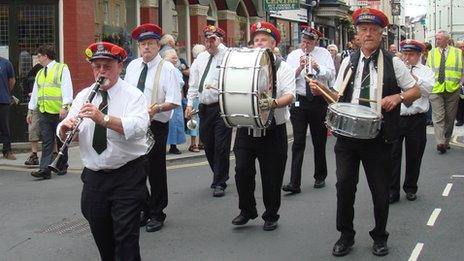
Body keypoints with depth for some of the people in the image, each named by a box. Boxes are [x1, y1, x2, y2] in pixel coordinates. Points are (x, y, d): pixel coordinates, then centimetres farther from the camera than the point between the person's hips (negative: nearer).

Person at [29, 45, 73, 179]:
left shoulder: (62, 68, 0)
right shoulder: (40, 73, 20)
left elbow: (67, 88, -9)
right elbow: (35, 92, 23)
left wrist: (65, 107, -18)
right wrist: (30, 110, 20)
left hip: (59, 112, -5)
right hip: (44, 113, 5)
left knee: (61, 141, 6)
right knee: (46, 142, -2)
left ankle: (63, 166, 19)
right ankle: (45, 170, -7)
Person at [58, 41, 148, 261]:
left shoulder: (132, 95, -7)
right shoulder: (84, 96, 7)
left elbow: (139, 128, -25)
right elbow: (63, 135, 4)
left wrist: (104, 119, -36)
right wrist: (65, 127, -19)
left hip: (127, 176, -5)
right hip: (94, 177, 5)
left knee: (126, 235, -6)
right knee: (100, 235, 16)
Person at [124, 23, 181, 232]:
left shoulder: (167, 69, -6)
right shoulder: (132, 66, 10)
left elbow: (174, 102, -10)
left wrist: (156, 108, -26)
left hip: (156, 126, -5)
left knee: (156, 171, 3)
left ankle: (157, 214, 17)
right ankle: (144, 209, 28)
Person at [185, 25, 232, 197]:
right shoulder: (200, 58, 14)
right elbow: (193, 82, 18)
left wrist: (218, 44, -23)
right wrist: (190, 103, 9)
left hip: (222, 107, -6)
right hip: (204, 107, 6)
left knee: (221, 146, -5)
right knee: (208, 145, 13)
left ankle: (219, 183, 5)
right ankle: (220, 176, 32)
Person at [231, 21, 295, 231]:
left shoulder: (283, 68, 1)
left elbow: (289, 96, -13)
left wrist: (274, 103, -33)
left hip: (273, 131, -3)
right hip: (246, 129, 3)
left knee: (271, 177, 3)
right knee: (242, 171, -2)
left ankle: (271, 216, 21)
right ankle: (246, 211, 19)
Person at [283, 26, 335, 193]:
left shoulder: (324, 54, 3)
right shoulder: (293, 55, 4)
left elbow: (331, 75, -8)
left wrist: (318, 68, -23)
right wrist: (299, 68, -21)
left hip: (319, 101, 1)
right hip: (299, 101, 0)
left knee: (319, 141, 11)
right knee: (298, 143, -5)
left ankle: (320, 177, 28)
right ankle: (294, 183, -6)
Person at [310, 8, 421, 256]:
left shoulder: (393, 63, 1)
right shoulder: (348, 62, 10)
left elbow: (416, 91, 7)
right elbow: (338, 96, 14)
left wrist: (397, 97, -12)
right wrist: (321, 91, -5)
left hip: (378, 138, -2)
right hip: (347, 134, 2)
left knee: (380, 191, 6)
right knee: (344, 185, 1)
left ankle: (380, 238, 28)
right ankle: (346, 236, 20)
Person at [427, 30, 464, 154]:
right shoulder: (431, 53, 11)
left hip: (453, 89, 1)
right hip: (436, 89, -1)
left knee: (450, 118, 6)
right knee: (438, 117, -11)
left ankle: (446, 141, 17)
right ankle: (440, 143, -17)